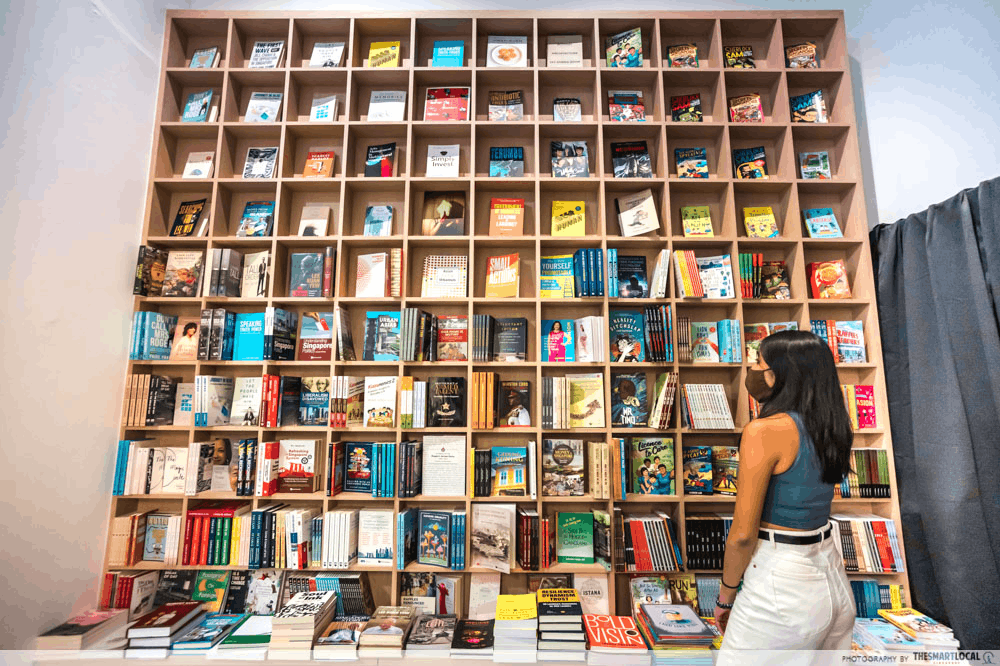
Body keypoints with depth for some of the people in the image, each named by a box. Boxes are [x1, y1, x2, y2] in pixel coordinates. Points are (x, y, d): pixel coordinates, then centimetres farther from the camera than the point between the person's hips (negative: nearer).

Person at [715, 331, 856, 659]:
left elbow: (743, 534, -18)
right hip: (833, 580, 8)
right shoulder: (831, 428, 2)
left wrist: (725, 595, -5)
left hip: (780, 584, -8)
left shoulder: (764, 431, -21)